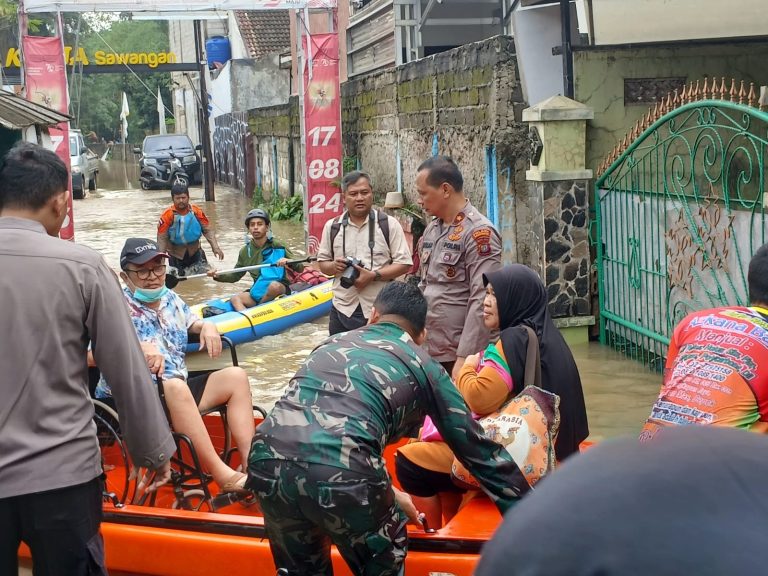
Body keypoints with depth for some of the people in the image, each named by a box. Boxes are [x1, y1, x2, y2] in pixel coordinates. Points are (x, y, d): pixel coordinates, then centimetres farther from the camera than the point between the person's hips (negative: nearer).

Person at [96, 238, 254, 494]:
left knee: (235, 376, -4)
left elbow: (193, 322, 31)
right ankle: (223, 476, -41)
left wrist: (207, 327, 7)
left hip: (176, 394, 8)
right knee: (175, 386, -37)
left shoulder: (170, 299, 12)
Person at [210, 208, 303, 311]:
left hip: (279, 290, -3)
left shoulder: (277, 247, -5)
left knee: (274, 285, -36)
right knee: (235, 299, -22)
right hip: (258, 291, 3)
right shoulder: (245, 251, 7)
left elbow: (300, 268, -5)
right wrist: (218, 276, 0)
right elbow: (236, 275, 18)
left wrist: (287, 261, -26)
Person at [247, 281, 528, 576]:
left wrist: (386, 495, 52)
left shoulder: (333, 343, 31)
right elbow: (477, 449, 22)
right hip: (341, 471, -4)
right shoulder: (422, 364, 20)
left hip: (269, 458, 4)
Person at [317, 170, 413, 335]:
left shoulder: (389, 224, -3)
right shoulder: (332, 226, 7)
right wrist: (333, 266, -9)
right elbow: (322, 263, 15)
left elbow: (404, 263, -5)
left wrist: (373, 275, -18)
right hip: (343, 310, 3)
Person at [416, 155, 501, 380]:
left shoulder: (479, 232, -12)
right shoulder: (431, 229, 12)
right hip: (427, 351, 7)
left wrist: (464, 358, -21)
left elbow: (481, 302, -18)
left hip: (457, 355, -7)